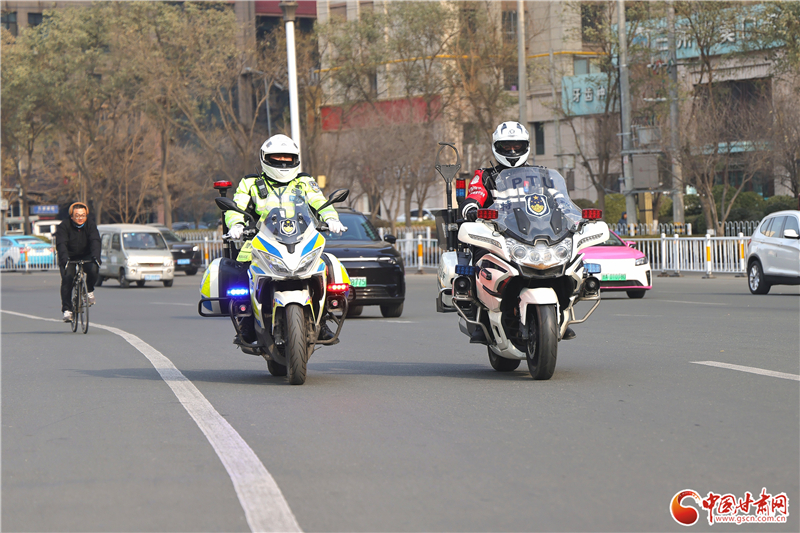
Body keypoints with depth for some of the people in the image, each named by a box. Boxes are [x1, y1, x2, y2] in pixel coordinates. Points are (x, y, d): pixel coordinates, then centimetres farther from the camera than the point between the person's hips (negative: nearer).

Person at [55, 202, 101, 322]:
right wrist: (64, 258, -46)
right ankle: (67, 310, -15)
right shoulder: (64, 226, -15)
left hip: (85, 256, 1)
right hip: (69, 257, -1)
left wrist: (95, 256, -41)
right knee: (67, 280, -21)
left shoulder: (90, 225, -9)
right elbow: (61, 244, -27)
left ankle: (90, 290, 0)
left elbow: (95, 241, -22)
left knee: (94, 269, -29)